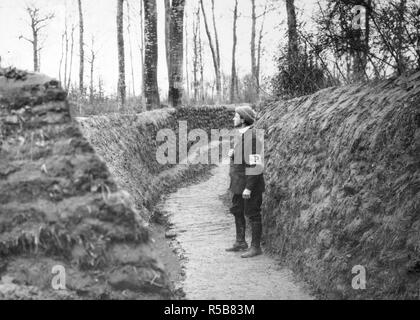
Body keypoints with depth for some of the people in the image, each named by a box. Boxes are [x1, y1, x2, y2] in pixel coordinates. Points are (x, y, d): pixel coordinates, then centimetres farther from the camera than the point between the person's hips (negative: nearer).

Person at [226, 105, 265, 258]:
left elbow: (255, 164, -22)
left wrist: (249, 188, -23)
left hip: (250, 182, -10)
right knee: (237, 211, 17)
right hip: (239, 182, 10)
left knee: (252, 214, -1)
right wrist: (232, 154, -1)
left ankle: (255, 247, 9)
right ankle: (240, 242, 30)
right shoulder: (241, 134, 10)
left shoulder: (252, 136, -20)